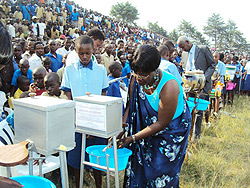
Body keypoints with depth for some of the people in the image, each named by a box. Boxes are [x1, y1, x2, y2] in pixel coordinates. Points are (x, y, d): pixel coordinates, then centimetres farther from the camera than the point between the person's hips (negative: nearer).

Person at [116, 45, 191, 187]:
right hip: (147, 128, 5)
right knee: (138, 169, 10)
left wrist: (132, 138, -24)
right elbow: (131, 106, 0)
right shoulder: (136, 80, -14)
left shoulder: (169, 87, -32)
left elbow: (162, 124, -24)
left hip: (171, 131, -5)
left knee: (161, 176, 3)